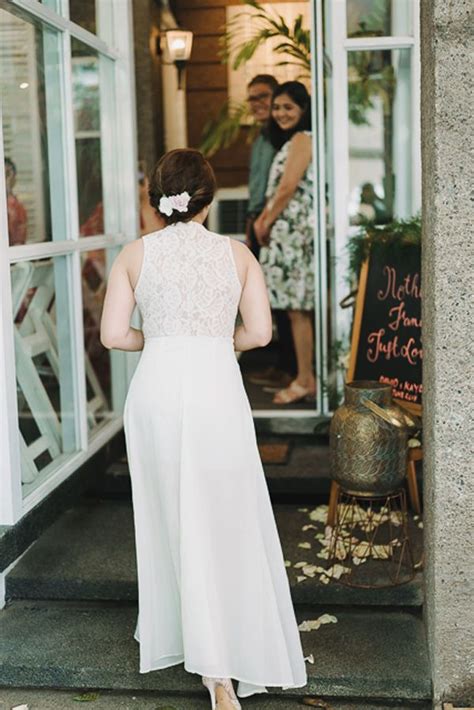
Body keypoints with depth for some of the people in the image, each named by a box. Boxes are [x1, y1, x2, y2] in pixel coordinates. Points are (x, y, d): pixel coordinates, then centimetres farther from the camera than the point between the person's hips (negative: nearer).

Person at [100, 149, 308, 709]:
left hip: (156, 389, 1)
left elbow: (113, 334, -2)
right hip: (217, 390, -1)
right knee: (228, 525, 6)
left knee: (171, 521, 15)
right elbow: (259, 333, -3)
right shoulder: (237, 253, 2)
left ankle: (177, 636, 26)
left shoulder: (135, 254, 2)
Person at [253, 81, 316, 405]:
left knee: (298, 308, -8)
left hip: (295, 229, -10)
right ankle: (305, 377, 12)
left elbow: (289, 187, -15)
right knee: (297, 307, 9)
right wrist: (263, 219, 8)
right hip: (286, 231, 10)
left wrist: (268, 222, -5)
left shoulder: (302, 139, -8)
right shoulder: (289, 141, 22)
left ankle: (305, 381, -4)